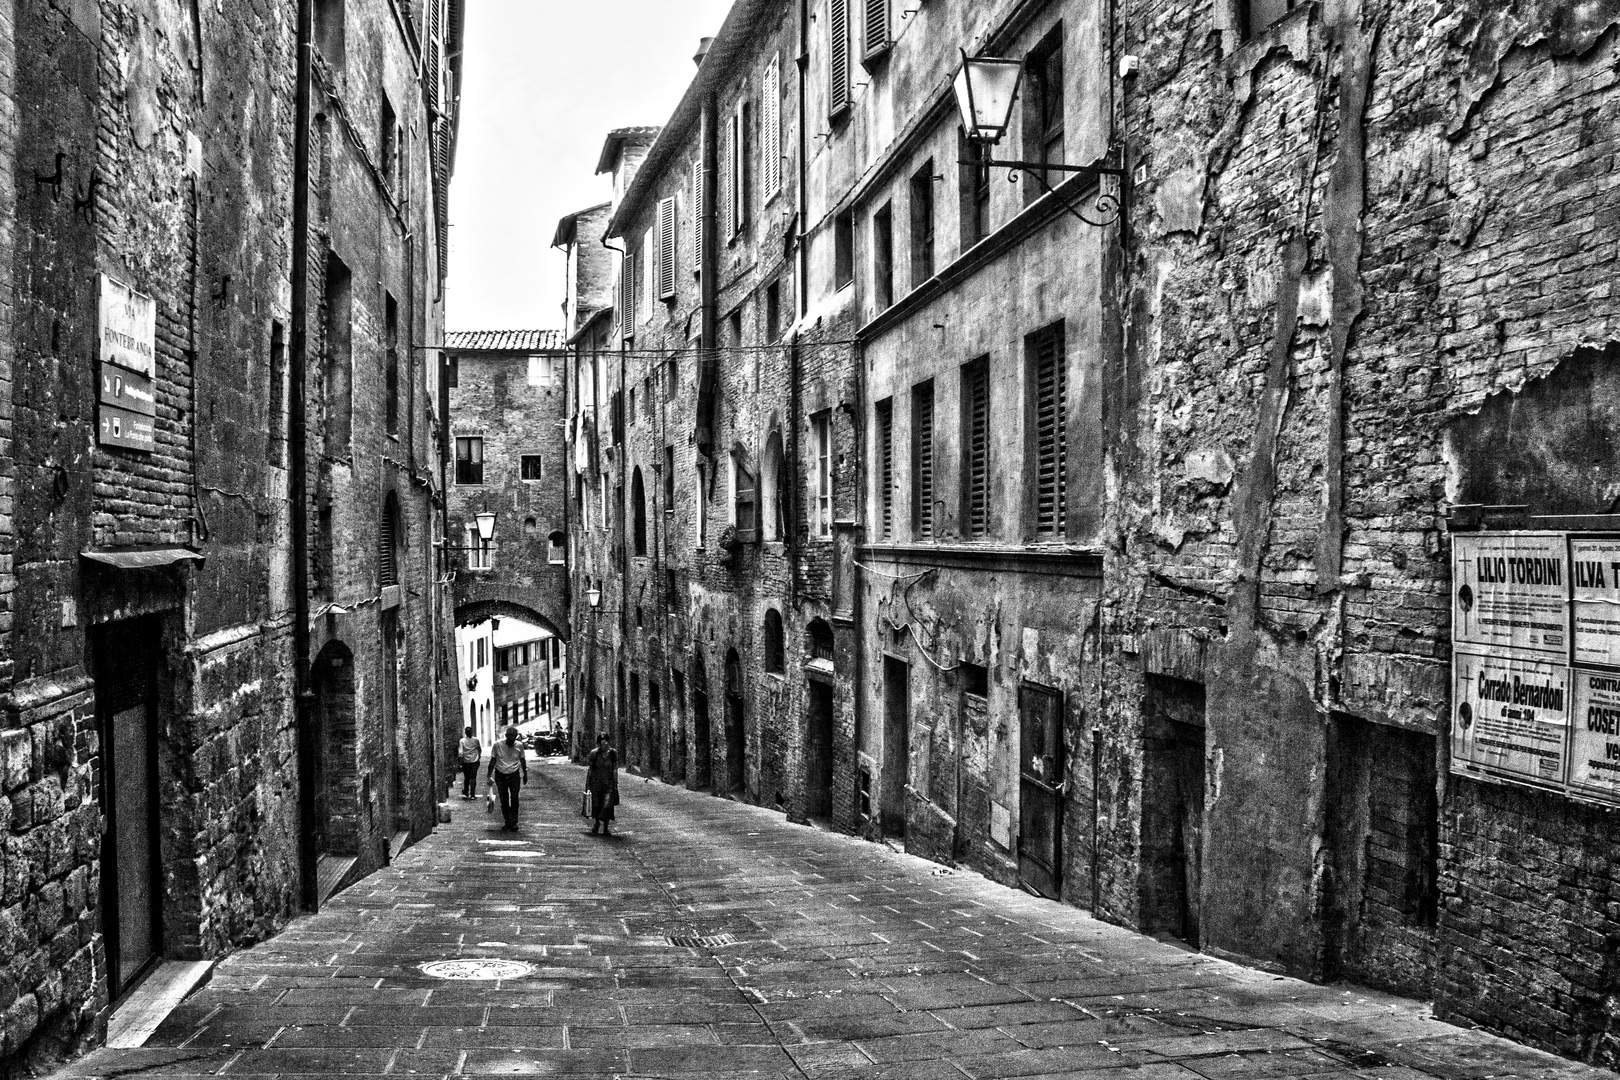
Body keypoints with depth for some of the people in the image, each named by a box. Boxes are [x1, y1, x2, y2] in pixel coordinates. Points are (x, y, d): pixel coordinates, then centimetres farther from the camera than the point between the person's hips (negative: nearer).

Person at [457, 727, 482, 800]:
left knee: (466, 778, 14)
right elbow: (480, 750, 8)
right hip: (474, 761, 0)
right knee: (473, 778, 3)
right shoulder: (476, 740, -4)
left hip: (465, 761, 0)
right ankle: (472, 795, 0)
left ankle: (465, 793, 16)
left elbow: (461, 753, -11)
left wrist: (460, 762, -4)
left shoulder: (462, 741, -7)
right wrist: (479, 756, 26)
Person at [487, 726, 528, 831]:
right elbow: (492, 761, 0)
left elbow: (522, 760, 12)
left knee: (514, 799, -11)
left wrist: (525, 774, 16)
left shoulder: (519, 746, -3)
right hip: (500, 775, 0)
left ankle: (514, 823, -8)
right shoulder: (497, 745, -7)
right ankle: (507, 822, 16)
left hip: (514, 775, 0)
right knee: (503, 801, 5)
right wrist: (490, 776, -4)